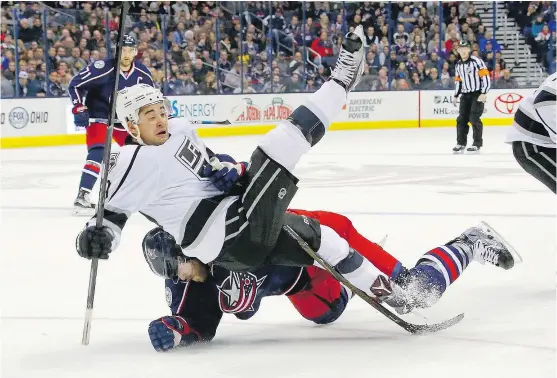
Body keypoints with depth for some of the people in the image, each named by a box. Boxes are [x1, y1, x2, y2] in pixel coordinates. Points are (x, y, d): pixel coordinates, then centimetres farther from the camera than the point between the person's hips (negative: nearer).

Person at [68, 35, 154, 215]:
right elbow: (75, 84, -19)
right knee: (98, 152, -25)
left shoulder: (142, 73, -6)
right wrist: (79, 109, -24)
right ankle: (82, 198, -30)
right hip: (98, 115, -7)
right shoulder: (103, 68, -24)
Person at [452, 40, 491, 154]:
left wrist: (484, 93, -21)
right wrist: (455, 96, 18)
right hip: (465, 95, 7)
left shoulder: (476, 61, -12)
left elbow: (486, 77, -15)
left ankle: (477, 143, -5)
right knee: (462, 118, 2)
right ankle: (461, 143, 10)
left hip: (478, 94, -6)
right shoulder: (458, 65, 10)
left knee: (474, 118, -12)